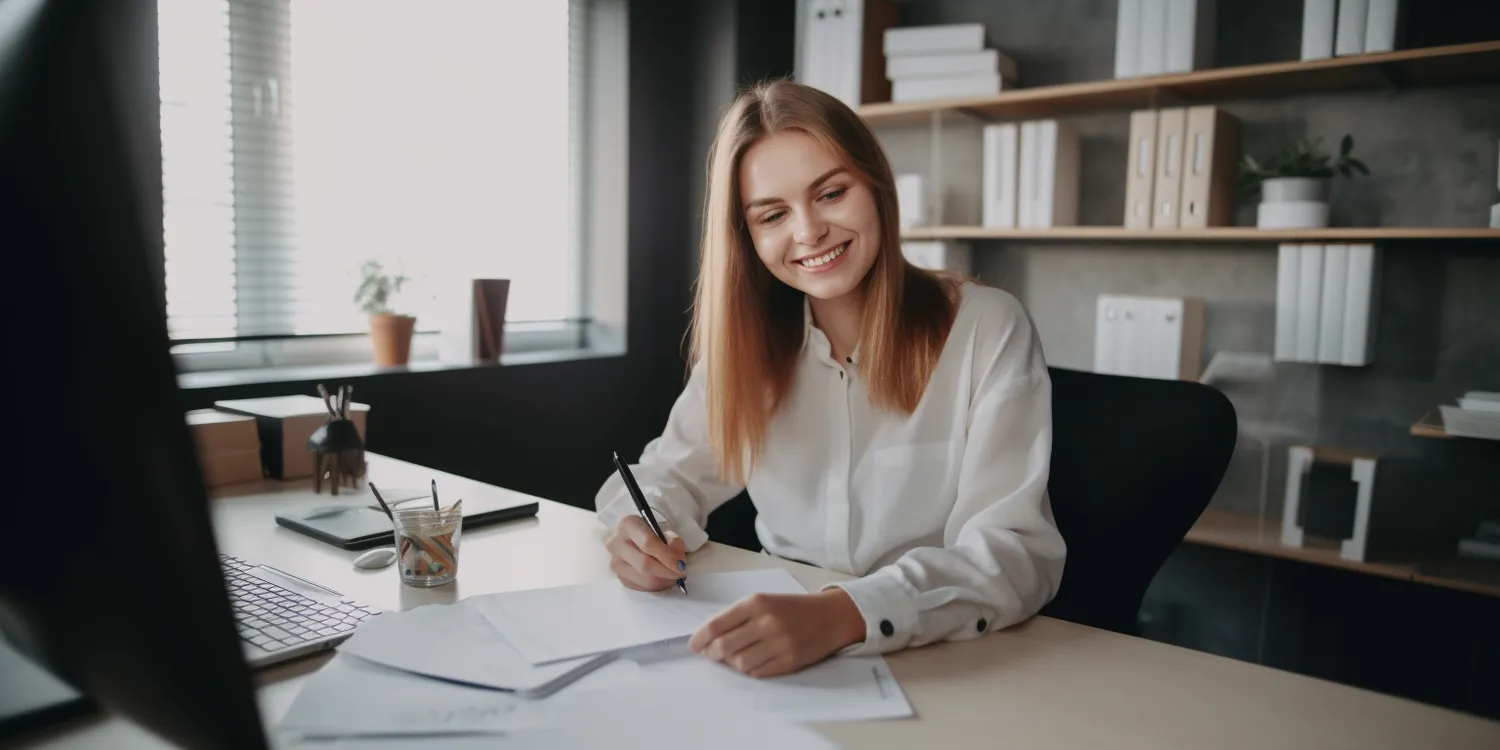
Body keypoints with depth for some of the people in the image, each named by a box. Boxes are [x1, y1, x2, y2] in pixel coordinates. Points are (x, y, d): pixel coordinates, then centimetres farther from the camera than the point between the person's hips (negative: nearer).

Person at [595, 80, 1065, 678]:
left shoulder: (986, 330, -10)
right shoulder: (747, 338, 3)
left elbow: (1017, 551, -18)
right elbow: (677, 472, 8)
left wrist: (845, 614, -35)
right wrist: (639, 527, -15)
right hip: (780, 660, 3)